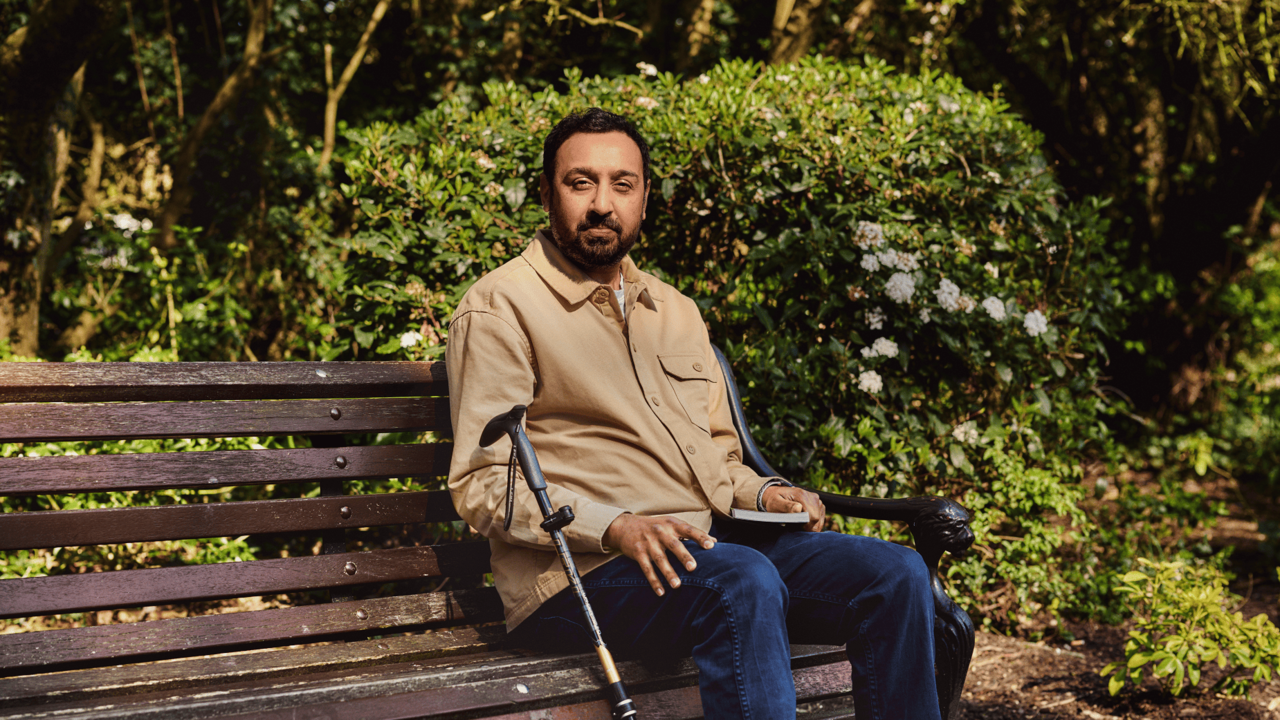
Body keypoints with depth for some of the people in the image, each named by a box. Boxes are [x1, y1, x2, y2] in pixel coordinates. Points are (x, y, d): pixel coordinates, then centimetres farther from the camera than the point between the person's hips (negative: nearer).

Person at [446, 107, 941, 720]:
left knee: (897, 573, -13)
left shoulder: (676, 312, 24)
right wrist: (615, 527, -22)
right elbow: (482, 485, -8)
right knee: (745, 583, -36)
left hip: (712, 545, 7)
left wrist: (761, 493, 6)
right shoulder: (499, 309, 0)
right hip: (581, 571, -7)